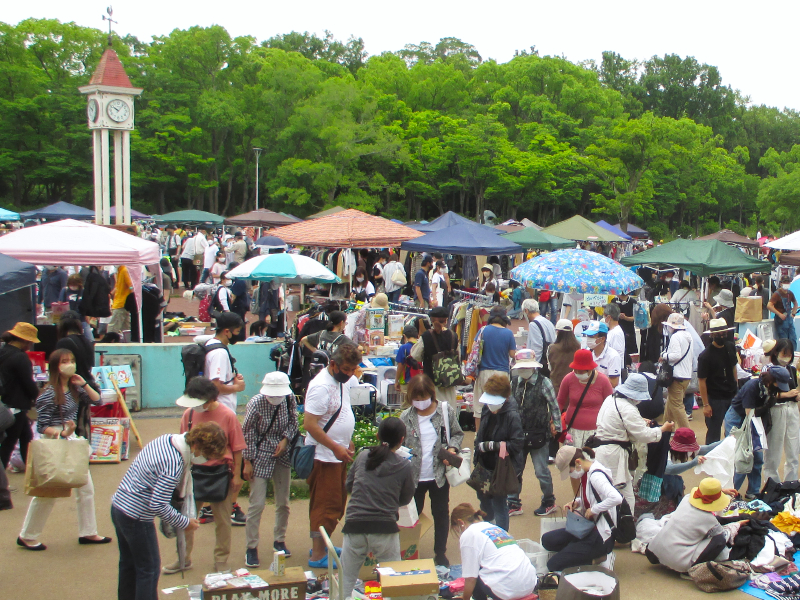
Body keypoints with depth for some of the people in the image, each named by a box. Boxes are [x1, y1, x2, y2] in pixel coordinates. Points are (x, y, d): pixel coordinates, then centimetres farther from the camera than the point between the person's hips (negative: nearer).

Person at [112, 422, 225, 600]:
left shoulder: (167, 438, -1)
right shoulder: (174, 465, -27)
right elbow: (158, 505, -26)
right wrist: (184, 523, -13)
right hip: (136, 517, -9)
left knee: (128, 564, 22)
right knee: (149, 568, 5)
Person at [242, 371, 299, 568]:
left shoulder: (289, 399, -11)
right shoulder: (256, 403, -20)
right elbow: (247, 433, -12)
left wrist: (286, 440, -11)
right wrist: (248, 462, -11)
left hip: (282, 455, 4)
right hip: (261, 457, -4)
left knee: (283, 503, 11)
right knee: (257, 504, -6)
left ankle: (279, 540, 29)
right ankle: (251, 547, 7)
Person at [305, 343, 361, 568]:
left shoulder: (342, 380, 7)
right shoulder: (321, 387, -22)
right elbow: (310, 425, -26)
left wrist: (347, 442, 15)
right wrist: (336, 447, -25)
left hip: (338, 453, 9)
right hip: (324, 455, -9)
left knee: (336, 503, 17)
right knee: (327, 506, -3)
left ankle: (321, 545, 29)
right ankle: (317, 556, 6)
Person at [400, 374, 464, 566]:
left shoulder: (446, 411, -4)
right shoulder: (406, 417, -4)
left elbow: (457, 434, 6)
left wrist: (452, 448, -12)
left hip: (439, 474, 0)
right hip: (414, 477, 0)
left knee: (441, 514, 13)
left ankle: (440, 553, 29)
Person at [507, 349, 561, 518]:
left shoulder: (543, 383, -9)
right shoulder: (514, 383, 5)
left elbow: (555, 407, -3)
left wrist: (556, 427, -1)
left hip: (538, 435, -5)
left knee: (541, 471, 5)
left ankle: (549, 502, 24)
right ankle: (514, 504, 21)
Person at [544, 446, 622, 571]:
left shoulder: (596, 476, -22)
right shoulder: (586, 473, 6)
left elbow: (616, 498, -37)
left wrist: (593, 509, -26)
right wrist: (576, 502, 3)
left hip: (601, 536, -10)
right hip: (589, 527, 10)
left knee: (554, 565, -13)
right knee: (547, 540, 4)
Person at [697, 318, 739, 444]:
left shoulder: (731, 347, 2)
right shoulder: (705, 356, -17)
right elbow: (701, 381, -15)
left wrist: (736, 388, 12)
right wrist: (705, 405, -16)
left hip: (732, 395, 6)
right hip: (715, 399, -6)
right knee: (714, 433, 1)